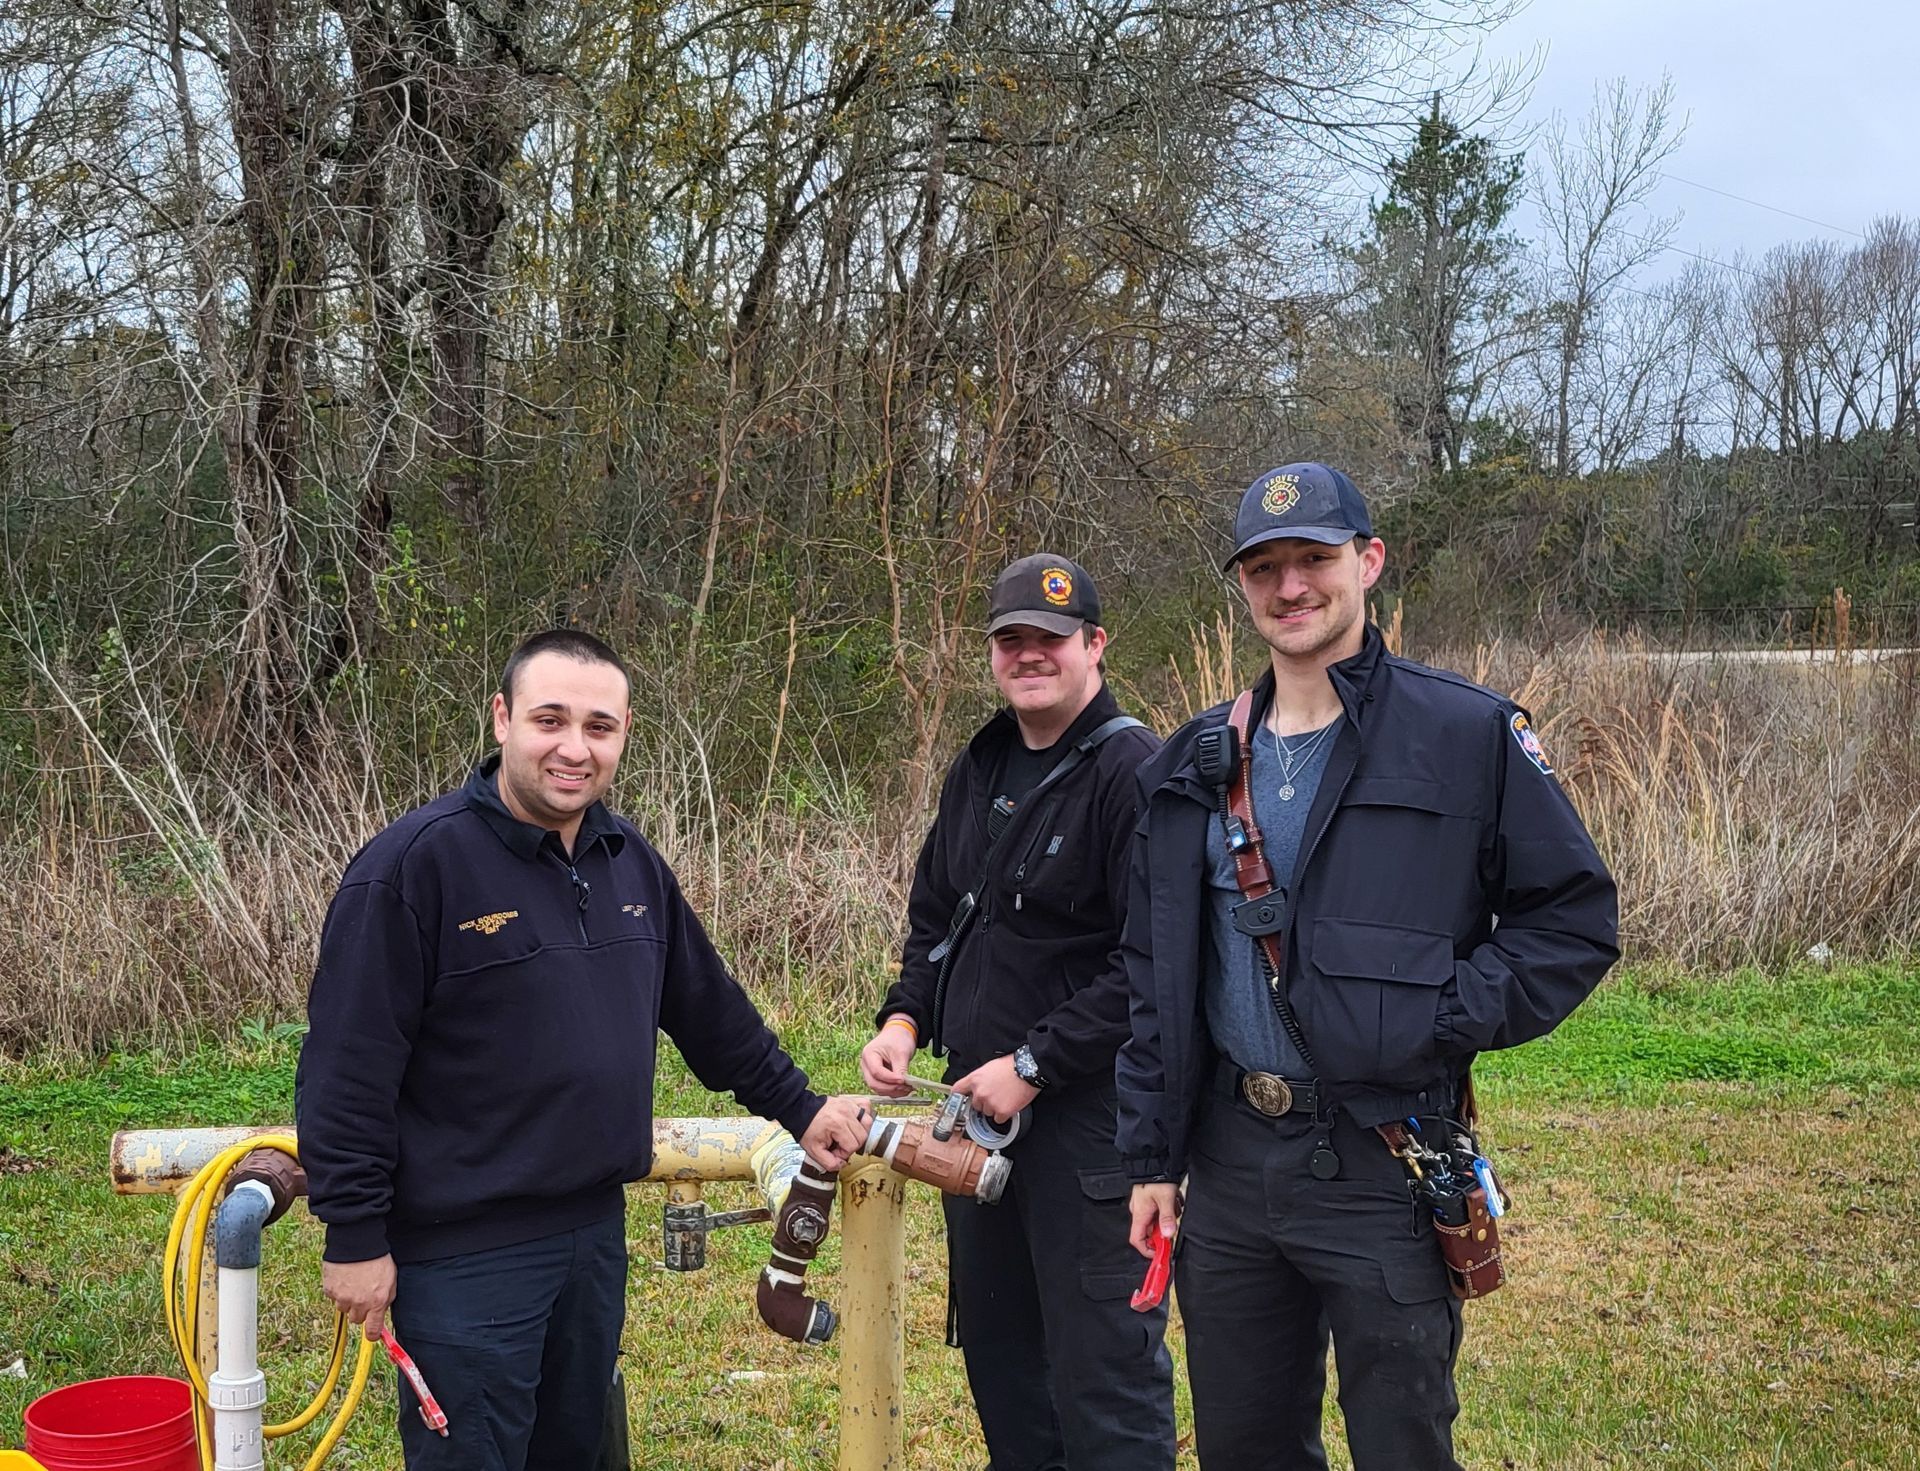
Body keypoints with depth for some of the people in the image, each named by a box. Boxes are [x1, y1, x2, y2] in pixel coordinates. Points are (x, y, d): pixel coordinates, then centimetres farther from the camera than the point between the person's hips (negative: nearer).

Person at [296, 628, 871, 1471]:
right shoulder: (415, 864, -16)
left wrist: (797, 1108, 20)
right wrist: (355, 1236, -16)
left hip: (596, 1233, 7)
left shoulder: (632, 863, 7)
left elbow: (710, 1012, 18)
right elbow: (348, 1068, -16)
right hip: (463, 1253, -7)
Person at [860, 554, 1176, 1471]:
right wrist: (905, 1020, 4)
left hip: (1088, 1114, -8)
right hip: (979, 1107, 8)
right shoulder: (979, 768, 12)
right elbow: (935, 916, 21)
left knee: (1101, 1363, -3)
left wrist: (1033, 1066, -19)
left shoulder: (1133, 771, -14)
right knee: (998, 1348, 19)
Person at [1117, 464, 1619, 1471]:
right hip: (1231, 1161, 5)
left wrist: (1442, 1021, -14)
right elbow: (1153, 978, 11)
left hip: (1383, 1162, -4)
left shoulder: (1469, 735, -6)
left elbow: (1574, 919, -3)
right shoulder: (1194, 765, 8)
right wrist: (1151, 1157, 8)